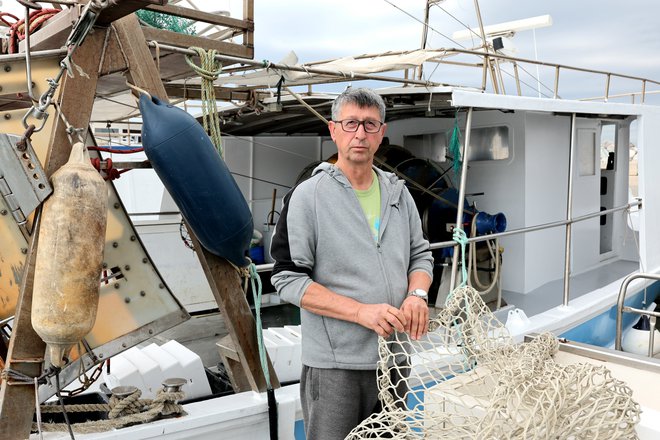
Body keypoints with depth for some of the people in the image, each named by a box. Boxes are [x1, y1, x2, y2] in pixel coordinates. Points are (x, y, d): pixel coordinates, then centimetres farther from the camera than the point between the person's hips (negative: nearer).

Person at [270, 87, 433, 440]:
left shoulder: (398, 192, 8)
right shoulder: (308, 196, -9)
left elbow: (420, 254, 15)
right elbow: (288, 278, -13)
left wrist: (416, 295, -8)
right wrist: (361, 312, -21)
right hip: (334, 365, -5)